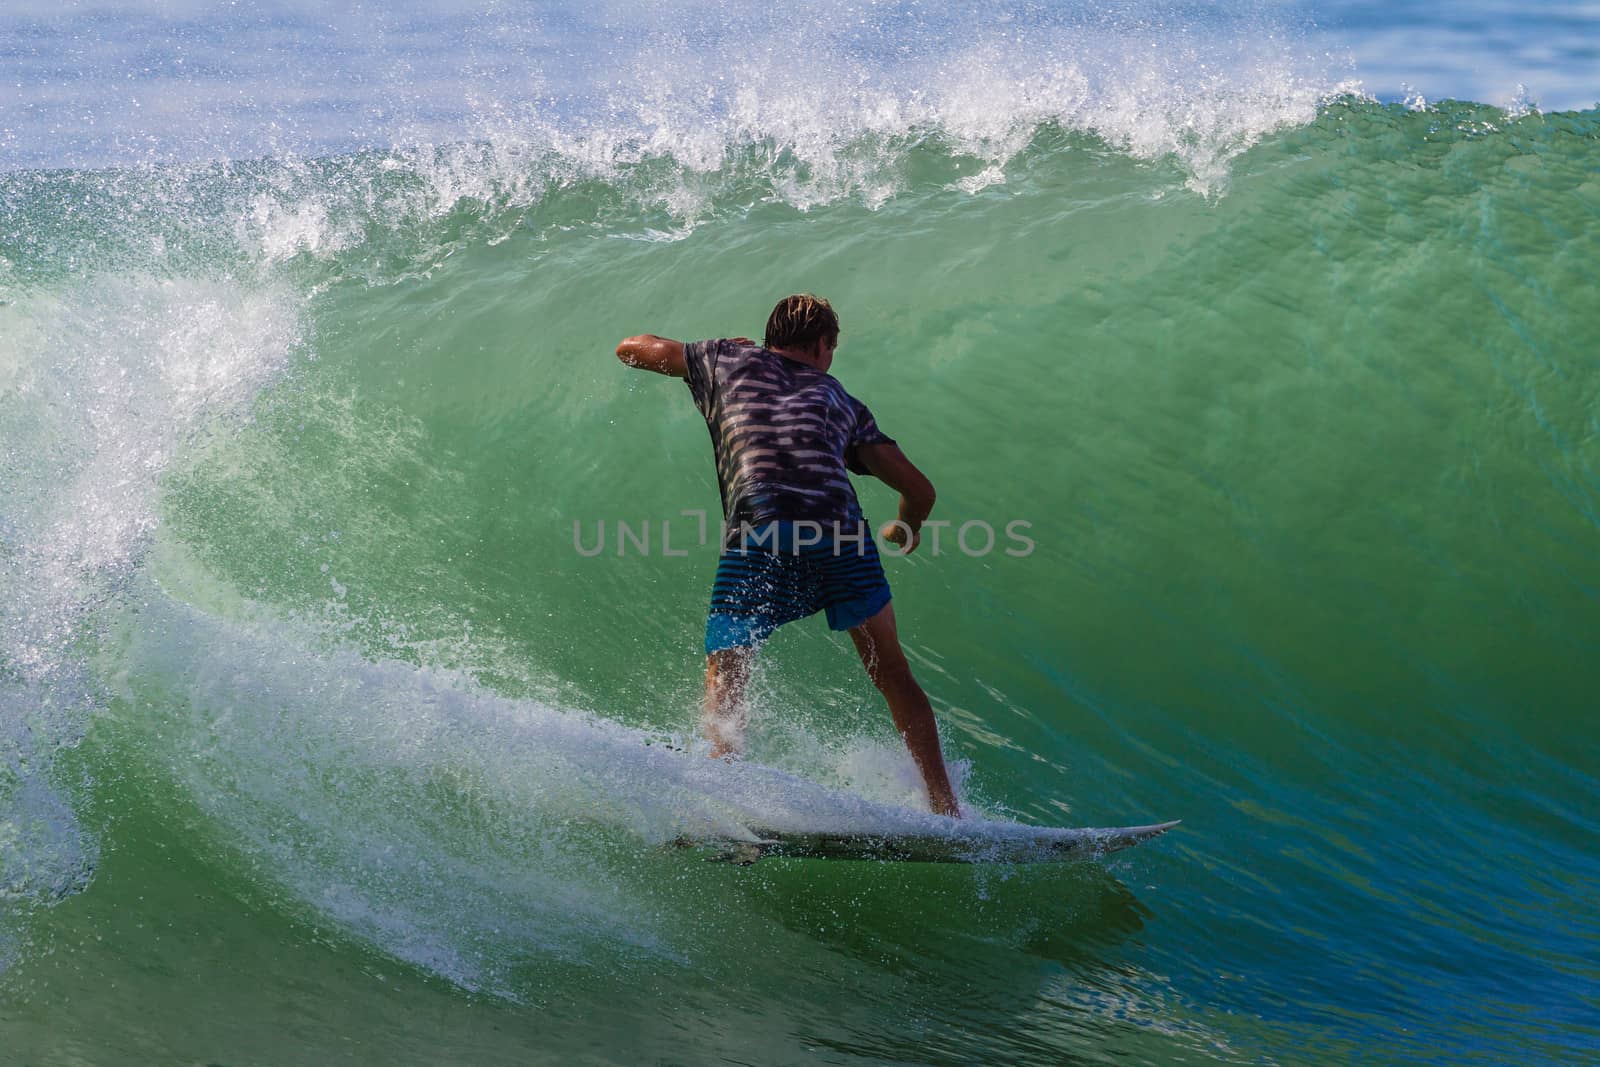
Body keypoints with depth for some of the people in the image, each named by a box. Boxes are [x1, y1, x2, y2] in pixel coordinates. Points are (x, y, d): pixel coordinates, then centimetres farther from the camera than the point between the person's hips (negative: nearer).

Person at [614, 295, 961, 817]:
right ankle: (945, 808, 9)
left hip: (758, 532, -1)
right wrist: (907, 530, 48)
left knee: (723, 685, 7)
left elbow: (631, 348, 38)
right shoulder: (842, 401, 29)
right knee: (893, 675, 14)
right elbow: (919, 489, 24)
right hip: (838, 525, 1)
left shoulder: (733, 360, 27)